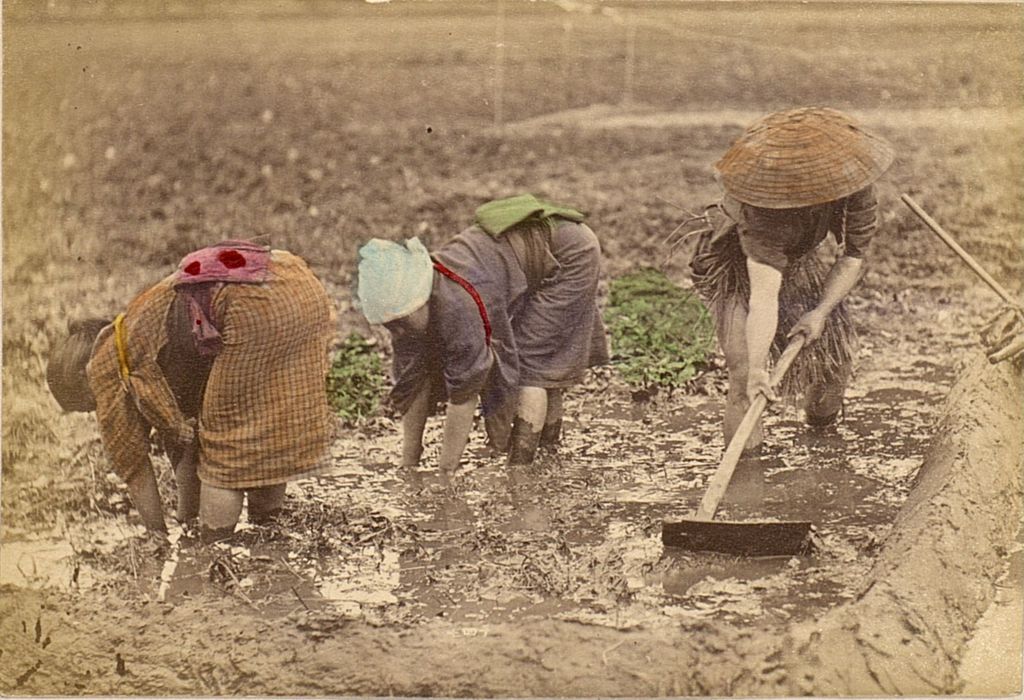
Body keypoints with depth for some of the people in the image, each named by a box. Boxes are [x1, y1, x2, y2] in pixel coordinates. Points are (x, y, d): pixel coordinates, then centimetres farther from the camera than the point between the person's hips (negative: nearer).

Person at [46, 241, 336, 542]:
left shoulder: (107, 365, 12)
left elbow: (130, 457, 17)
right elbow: (180, 431, 37)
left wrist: (157, 534, 27)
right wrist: (188, 514, 41)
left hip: (258, 306, -8)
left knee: (225, 416, 8)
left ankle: (216, 529, 16)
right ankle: (266, 506, 37)